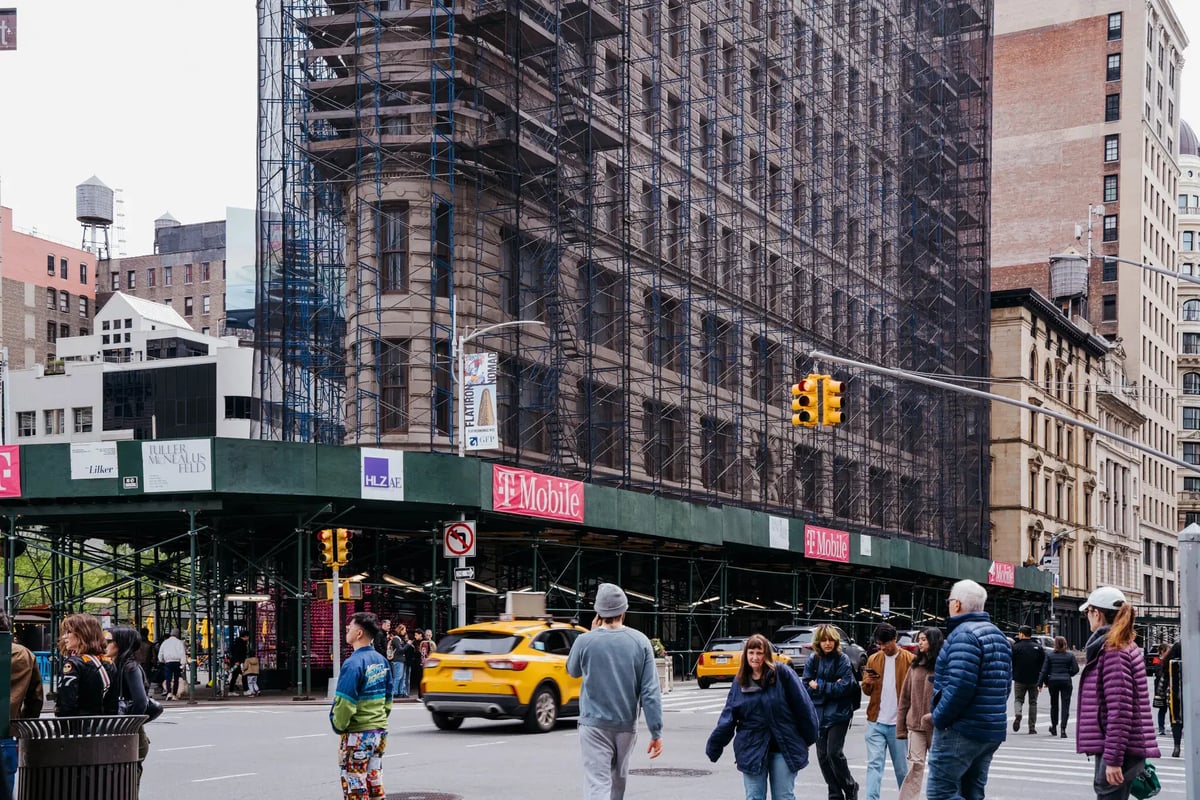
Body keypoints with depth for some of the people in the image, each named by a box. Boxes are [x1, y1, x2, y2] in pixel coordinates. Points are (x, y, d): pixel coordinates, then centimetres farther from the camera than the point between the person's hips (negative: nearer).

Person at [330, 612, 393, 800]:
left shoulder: (354, 663, -19)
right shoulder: (381, 661, 7)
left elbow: (345, 704, -21)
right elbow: (388, 699, 13)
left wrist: (339, 726, -6)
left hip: (358, 735, -8)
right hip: (379, 732, 8)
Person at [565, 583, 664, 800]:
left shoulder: (586, 641, -9)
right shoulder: (640, 642, -5)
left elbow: (573, 671, 13)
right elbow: (650, 692, -8)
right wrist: (656, 732, -5)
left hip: (594, 725, -2)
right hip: (626, 725, 3)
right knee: (618, 779, 22)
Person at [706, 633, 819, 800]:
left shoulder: (783, 674, -8)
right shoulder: (740, 682, 4)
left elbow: (802, 706, -6)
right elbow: (727, 718, 4)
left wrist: (809, 739, -2)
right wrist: (713, 747, 2)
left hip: (784, 749, -3)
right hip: (752, 751, 3)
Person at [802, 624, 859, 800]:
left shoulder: (842, 660, -7)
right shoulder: (812, 661, 3)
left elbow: (844, 687, -14)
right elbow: (807, 687, -2)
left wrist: (819, 686, -10)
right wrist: (831, 687, -13)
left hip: (838, 713, -4)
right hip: (819, 713, 4)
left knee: (834, 753, -11)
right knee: (823, 756, 6)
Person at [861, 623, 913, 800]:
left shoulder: (910, 660, -4)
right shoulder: (873, 659, 8)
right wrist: (867, 683, -9)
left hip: (898, 723, -2)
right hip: (875, 722, 2)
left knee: (902, 768, 10)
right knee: (874, 764, -5)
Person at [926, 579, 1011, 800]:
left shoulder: (964, 635, -15)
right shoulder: (998, 635, 18)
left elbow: (959, 685, -24)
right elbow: (1005, 684, 19)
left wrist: (939, 717, -13)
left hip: (960, 730, -10)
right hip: (992, 731, 10)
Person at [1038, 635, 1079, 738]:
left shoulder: (1050, 656, -2)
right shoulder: (1070, 655, -2)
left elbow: (1044, 670, -3)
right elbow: (1075, 669, -4)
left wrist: (1040, 683, 1)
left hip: (1053, 681, 1)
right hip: (1066, 682, -1)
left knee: (1054, 705, 16)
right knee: (1065, 706, -2)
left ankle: (1054, 727, 26)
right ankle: (1063, 728, -13)